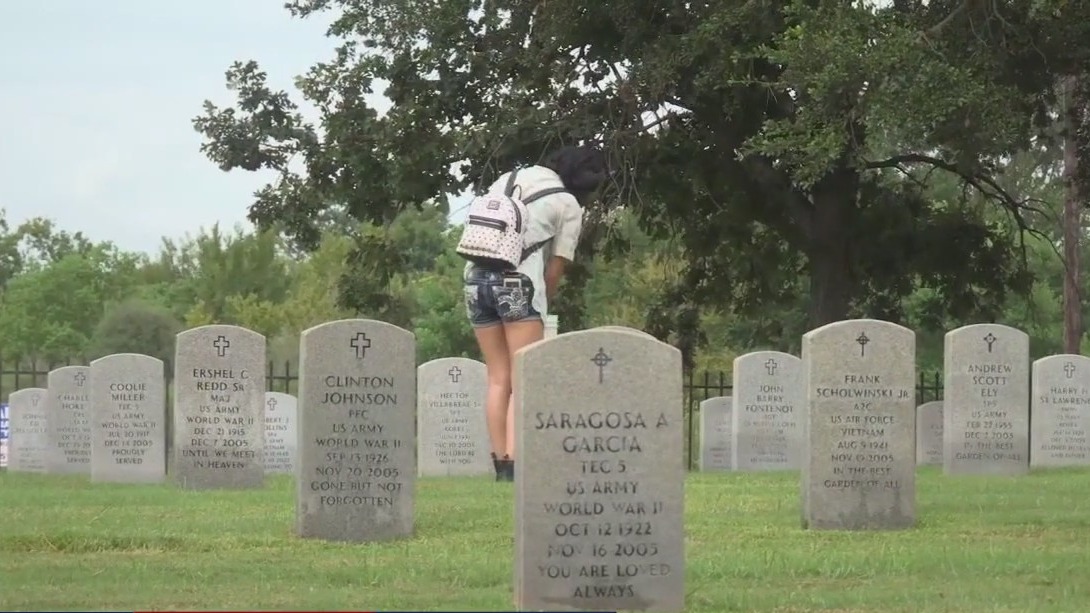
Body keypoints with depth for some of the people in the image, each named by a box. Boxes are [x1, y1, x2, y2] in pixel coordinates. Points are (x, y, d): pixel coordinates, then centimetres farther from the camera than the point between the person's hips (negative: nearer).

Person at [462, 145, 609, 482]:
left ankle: (501, 465, 5)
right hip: (519, 281, -6)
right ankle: (514, 464, -15)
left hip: (476, 277, 6)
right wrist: (540, 305, 16)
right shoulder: (568, 206, 2)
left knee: (498, 379, 9)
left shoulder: (508, 179, 18)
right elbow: (555, 268, 2)